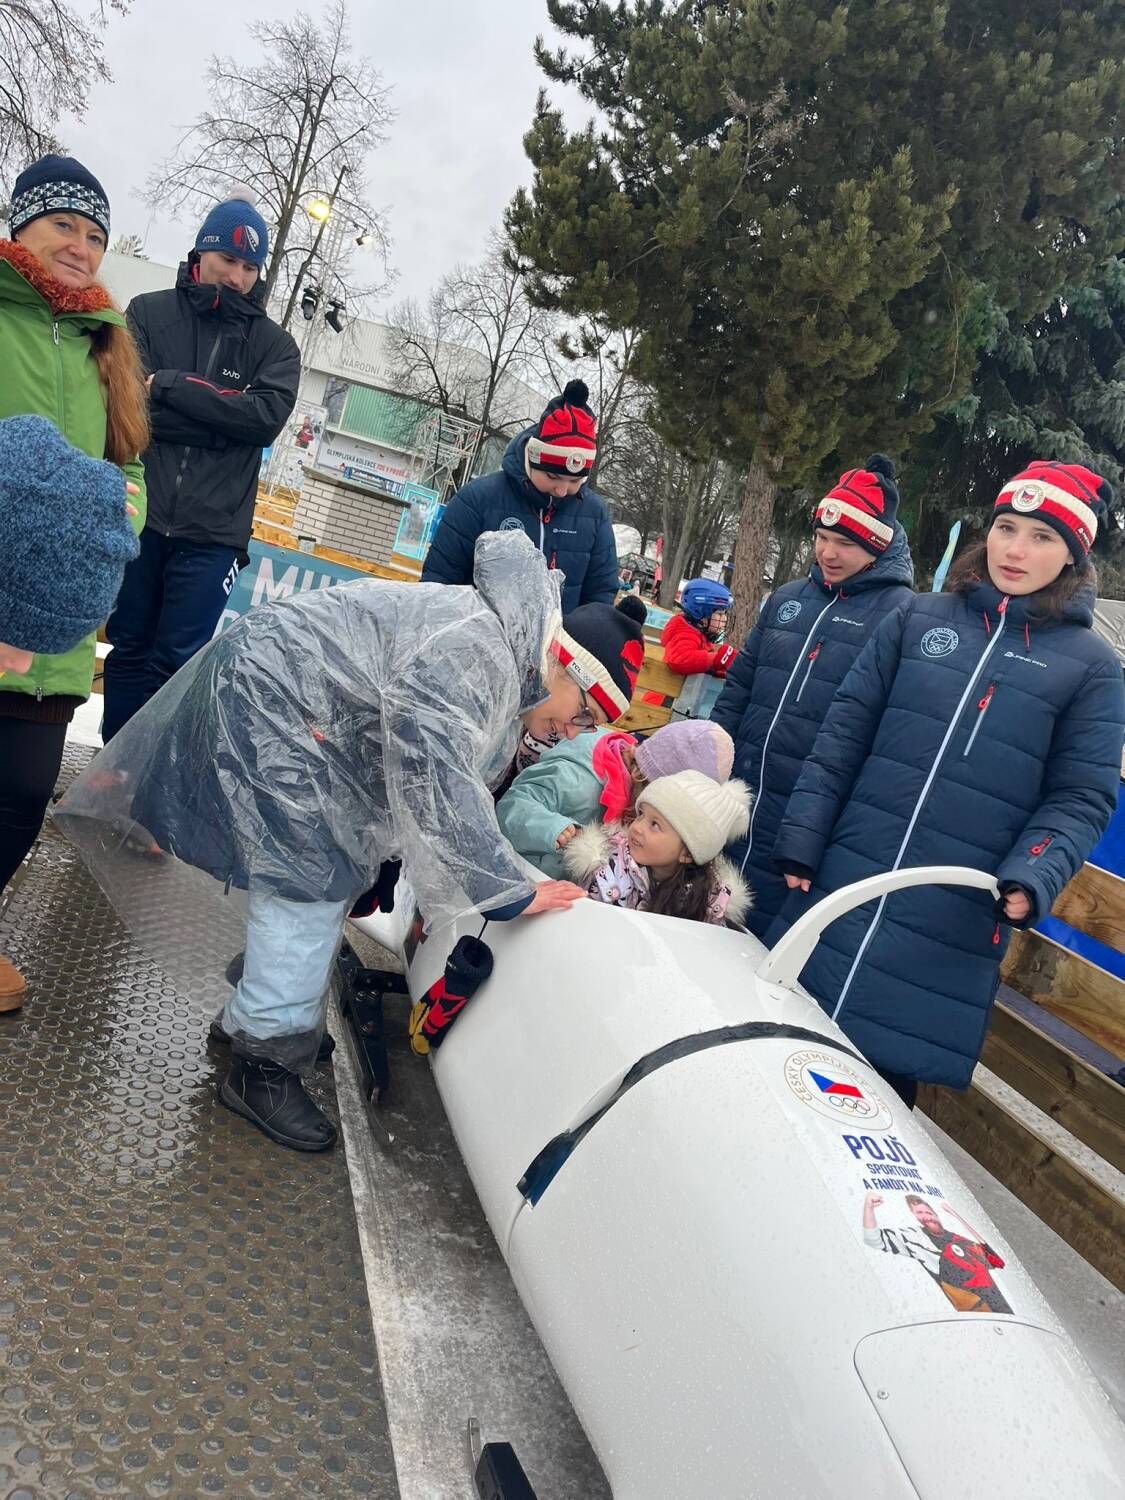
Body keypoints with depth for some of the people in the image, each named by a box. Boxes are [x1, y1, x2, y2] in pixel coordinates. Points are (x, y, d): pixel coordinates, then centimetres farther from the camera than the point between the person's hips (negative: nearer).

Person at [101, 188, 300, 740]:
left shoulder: (274, 345, 9)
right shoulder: (147, 313, 9)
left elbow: (268, 417, -9)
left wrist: (169, 385, -11)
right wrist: (226, 412, -12)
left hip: (211, 533, -1)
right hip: (137, 517, 1)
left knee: (175, 663, -2)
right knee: (128, 651, 7)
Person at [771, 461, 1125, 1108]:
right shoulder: (919, 619, 7)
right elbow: (845, 734, 6)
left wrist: (1033, 879, -17)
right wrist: (802, 842, 0)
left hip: (957, 922, -2)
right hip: (844, 884, 3)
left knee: (888, 1073, 4)